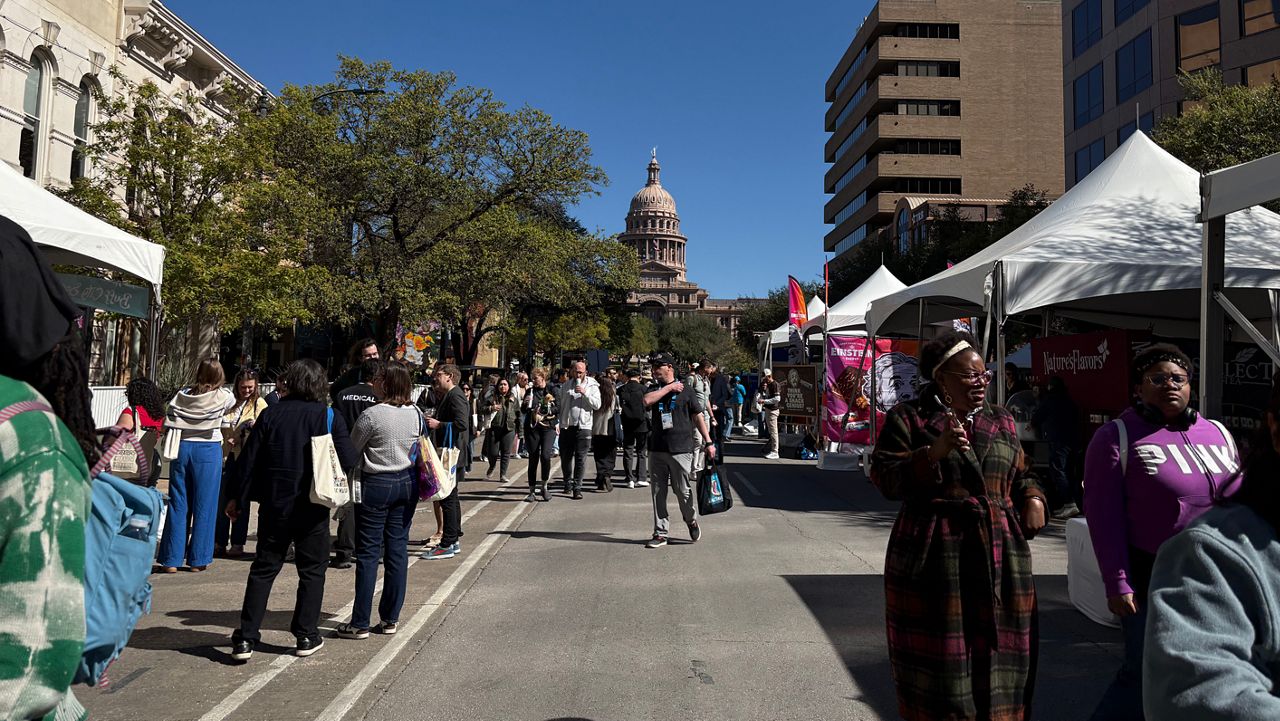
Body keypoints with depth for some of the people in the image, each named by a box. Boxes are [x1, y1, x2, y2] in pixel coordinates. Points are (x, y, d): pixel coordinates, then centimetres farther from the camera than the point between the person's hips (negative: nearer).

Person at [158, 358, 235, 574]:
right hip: (208, 450, -3)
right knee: (204, 506, 5)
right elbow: (233, 404, 22)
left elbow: (168, 426, 0)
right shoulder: (223, 396, -3)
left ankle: (171, 559, 11)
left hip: (182, 449, 3)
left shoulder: (182, 394, 4)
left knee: (178, 504, 8)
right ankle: (198, 560, 9)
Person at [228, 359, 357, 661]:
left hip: (274, 505, 2)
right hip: (313, 507, -2)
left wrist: (239, 498, 10)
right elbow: (348, 461, -10)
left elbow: (249, 460, 1)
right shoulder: (330, 416, -7)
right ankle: (306, 636, 15)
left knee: (263, 569, 11)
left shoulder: (271, 414, -1)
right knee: (312, 570, 11)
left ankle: (246, 639, 11)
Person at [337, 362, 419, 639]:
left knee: (368, 554, 1)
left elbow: (350, 452, -4)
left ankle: (360, 623, 8)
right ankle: (390, 619, 17)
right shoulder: (416, 413, 1)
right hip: (407, 483, 6)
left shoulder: (371, 415, -16)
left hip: (375, 485, -5)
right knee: (398, 549, 10)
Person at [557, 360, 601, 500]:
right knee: (566, 456, 10)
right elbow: (560, 404, 14)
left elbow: (597, 405, -7)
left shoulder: (592, 386, 2)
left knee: (580, 458, -4)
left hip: (583, 427, -3)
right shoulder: (566, 386, 11)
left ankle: (577, 487, -1)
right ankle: (568, 483, 27)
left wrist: (584, 393, -16)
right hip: (567, 426, 3)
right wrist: (560, 423, 7)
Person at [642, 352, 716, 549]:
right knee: (658, 493, 5)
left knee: (684, 491, -2)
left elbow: (698, 417, 5)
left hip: (681, 450, -3)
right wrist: (669, 388, -8)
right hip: (657, 450, 4)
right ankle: (660, 534, 13)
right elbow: (646, 401, -13)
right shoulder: (654, 391, 12)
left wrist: (708, 442, 1)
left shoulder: (686, 391, 3)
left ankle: (691, 520, 26)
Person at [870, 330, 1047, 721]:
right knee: (937, 662, 4)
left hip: (1000, 559, 4)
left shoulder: (1002, 422, 14)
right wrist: (934, 451, -20)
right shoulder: (909, 417, -1)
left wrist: (1032, 496, 4)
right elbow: (885, 477, -8)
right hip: (932, 560, -4)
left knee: (997, 659, 8)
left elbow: (1019, 476, 25)